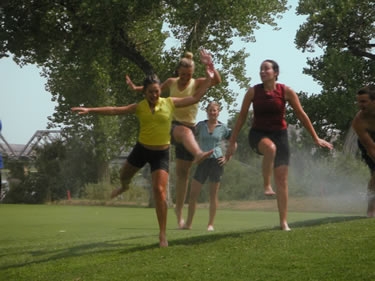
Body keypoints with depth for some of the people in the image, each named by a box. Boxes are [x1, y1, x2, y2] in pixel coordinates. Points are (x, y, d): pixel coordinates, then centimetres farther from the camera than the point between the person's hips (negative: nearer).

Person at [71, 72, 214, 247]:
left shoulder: (170, 103, -6)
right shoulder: (139, 107, -5)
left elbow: (195, 98, 0)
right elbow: (114, 110, -9)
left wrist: (210, 78, -3)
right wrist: (89, 110, -17)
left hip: (161, 153, -2)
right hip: (141, 149, 2)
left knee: (160, 191, -16)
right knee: (124, 175, 25)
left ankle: (163, 234, -8)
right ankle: (124, 187, 68)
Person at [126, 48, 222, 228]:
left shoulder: (197, 84, -2)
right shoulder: (171, 82, 5)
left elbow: (217, 81, -20)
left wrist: (210, 66, -36)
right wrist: (136, 88, 14)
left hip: (188, 128, 1)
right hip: (170, 125, -1)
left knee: (183, 172, 2)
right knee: (185, 131, -40)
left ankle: (179, 210, 13)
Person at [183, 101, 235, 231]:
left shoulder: (223, 128, 4)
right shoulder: (200, 126, 6)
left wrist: (227, 157, 3)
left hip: (216, 162, -1)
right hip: (203, 161, 1)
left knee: (213, 194, 2)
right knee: (193, 193, -2)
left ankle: (211, 224, 8)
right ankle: (188, 223, 6)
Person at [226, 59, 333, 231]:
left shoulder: (286, 91, -6)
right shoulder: (253, 92, -6)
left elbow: (301, 115, 0)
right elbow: (242, 117, 2)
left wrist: (316, 138, 2)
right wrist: (232, 141, 3)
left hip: (279, 134, 1)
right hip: (258, 134, -1)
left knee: (282, 179, -3)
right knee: (270, 148, -40)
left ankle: (283, 222, 3)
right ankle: (266, 185, -21)